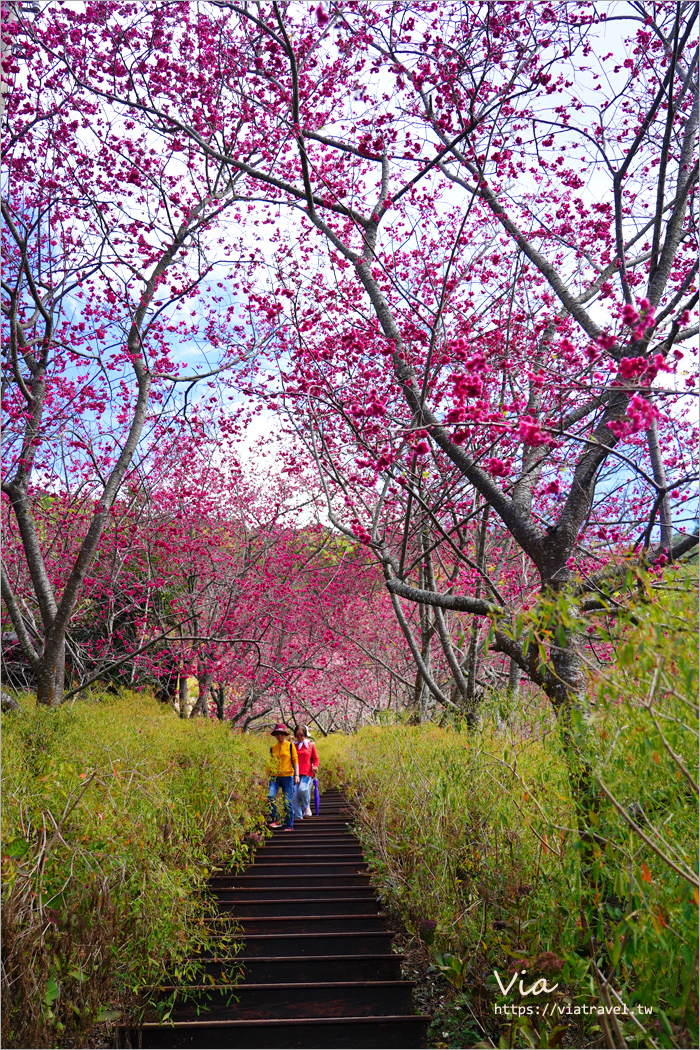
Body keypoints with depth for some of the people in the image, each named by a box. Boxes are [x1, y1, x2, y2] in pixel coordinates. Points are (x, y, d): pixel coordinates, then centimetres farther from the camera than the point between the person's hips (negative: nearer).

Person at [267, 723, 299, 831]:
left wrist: (297, 775, -7)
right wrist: (268, 775, 17)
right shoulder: (273, 748, 13)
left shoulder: (290, 746, 4)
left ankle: (289, 825, 9)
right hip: (275, 777, 3)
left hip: (287, 776, -3)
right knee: (270, 795, -21)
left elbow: (295, 760, 1)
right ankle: (275, 820, -11)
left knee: (288, 802, -2)